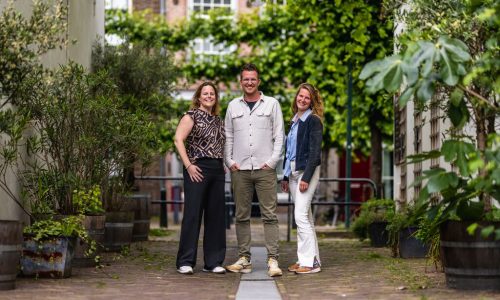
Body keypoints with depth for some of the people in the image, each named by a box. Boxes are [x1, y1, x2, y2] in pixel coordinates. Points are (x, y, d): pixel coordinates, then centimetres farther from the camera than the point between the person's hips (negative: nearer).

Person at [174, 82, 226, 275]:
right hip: (198, 170, -6)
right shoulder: (192, 116, -2)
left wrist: (224, 164, 9)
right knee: (192, 214, -5)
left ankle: (213, 262, 12)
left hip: (217, 171, 6)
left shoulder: (218, 120, 18)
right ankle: (185, 262, -1)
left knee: (216, 215, 6)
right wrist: (188, 165, -15)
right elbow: (178, 140, -11)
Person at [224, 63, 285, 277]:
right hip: (240, 169, 2)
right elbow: (228, 136, 14)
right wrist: (229, 161, 2)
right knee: (242, 216, 4)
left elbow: (279, 136, 5)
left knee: (269, 215, -6)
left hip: (265, 169, -2)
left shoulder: (271, 104, 7)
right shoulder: (233, 106, 12)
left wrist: (272, 161, -5)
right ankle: (244, 259, 9)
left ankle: (272, 259, -8)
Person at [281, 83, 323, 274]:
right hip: (293, 172, 8)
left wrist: (306, 177, -20)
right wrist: (285, 176, 18)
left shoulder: (313, 121, -8)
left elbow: (315, 152, -14)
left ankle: (310, 261, -11)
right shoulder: (294, 122, 17)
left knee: (301, 216, -13)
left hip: (307, 171, -8)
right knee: (305, 217, 10)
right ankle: (309, 258, 14)